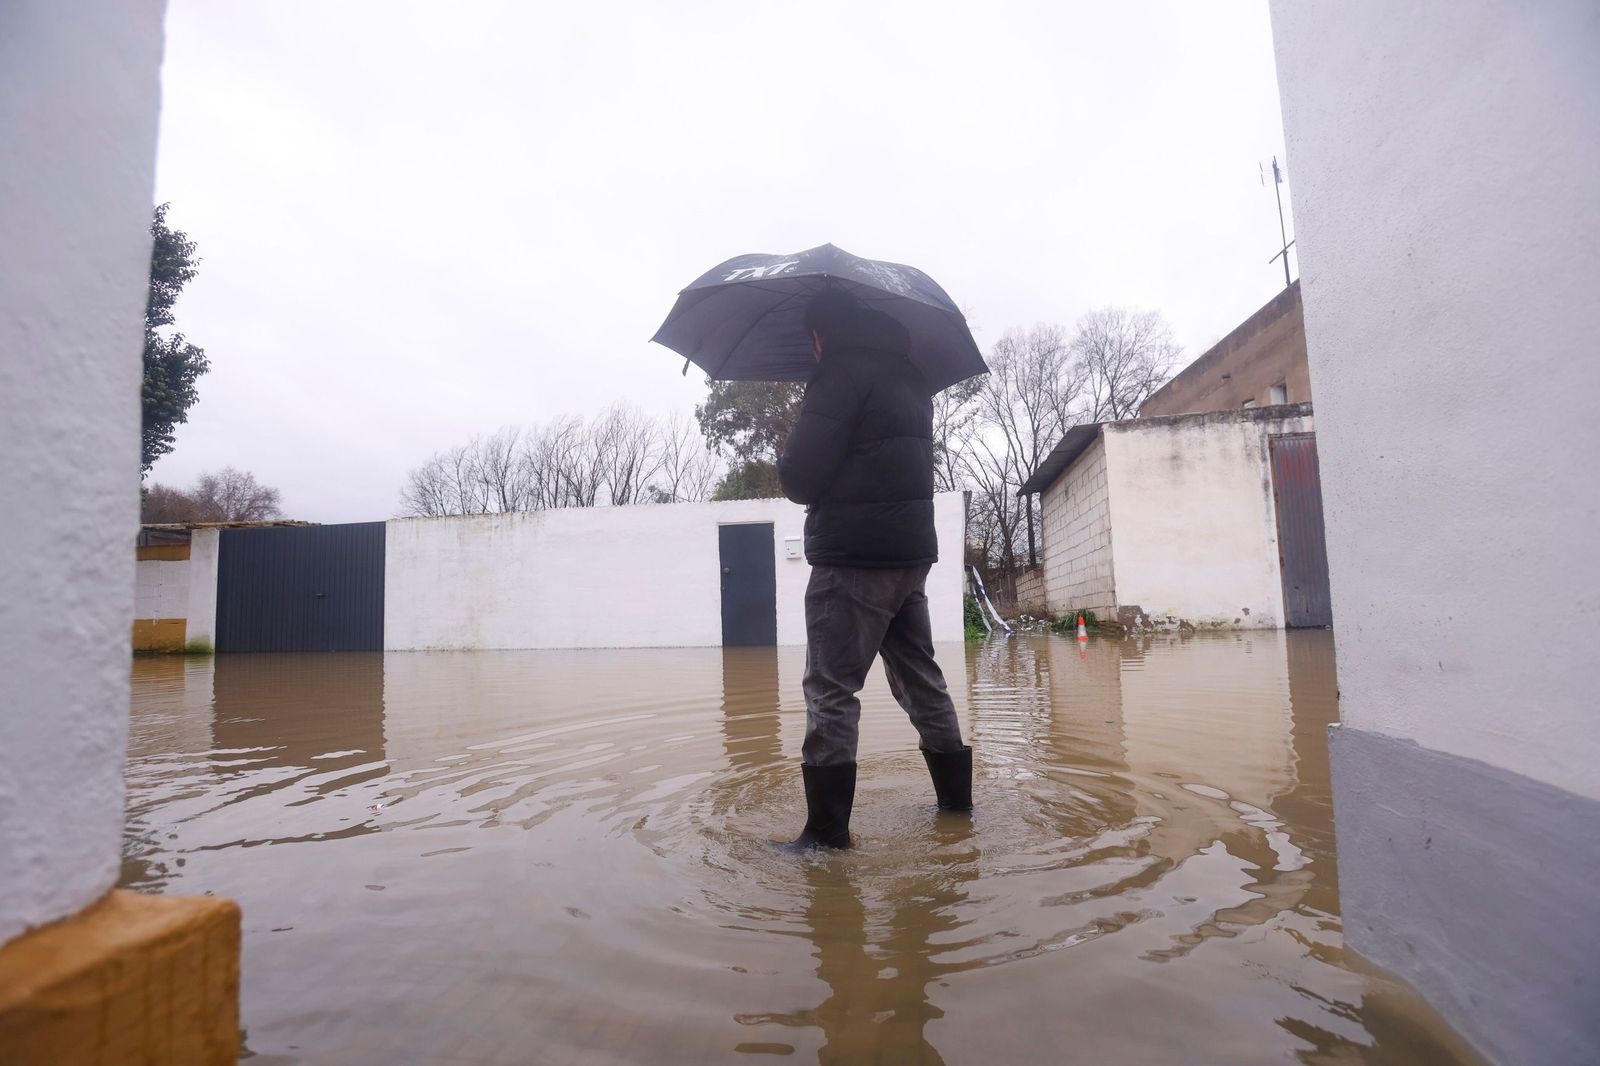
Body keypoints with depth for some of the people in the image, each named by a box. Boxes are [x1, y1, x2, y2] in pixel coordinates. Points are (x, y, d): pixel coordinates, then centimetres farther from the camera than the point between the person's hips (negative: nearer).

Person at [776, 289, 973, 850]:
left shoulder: (841, 374, -10)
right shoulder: (910, 377, 16)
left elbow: (801, 478, -15)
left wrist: (787, 454, 7)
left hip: (852, 557, -8)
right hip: (911, 552, 9)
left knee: (831, 689, -3)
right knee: (920, 679, 18)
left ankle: (827, 826, 1)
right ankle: (955, 793, 28)